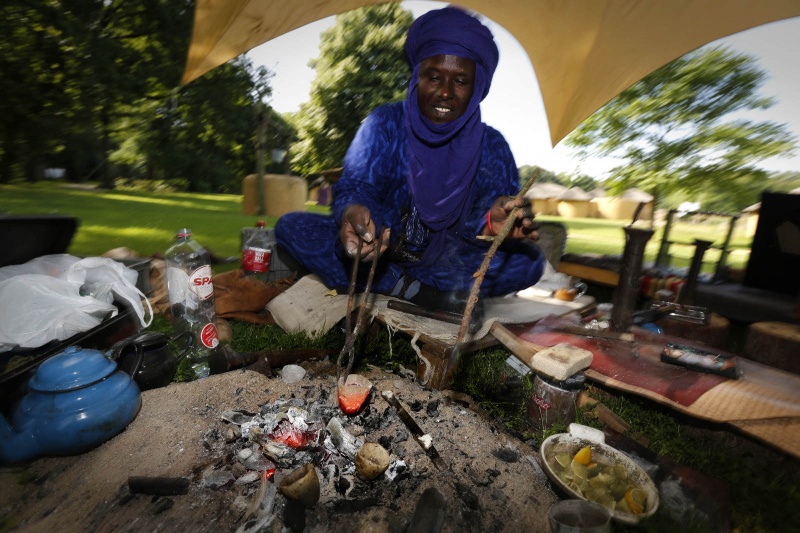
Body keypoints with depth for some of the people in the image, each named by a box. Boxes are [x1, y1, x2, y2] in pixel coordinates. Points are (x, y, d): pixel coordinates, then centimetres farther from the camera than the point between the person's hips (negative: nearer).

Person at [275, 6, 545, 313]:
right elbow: (354, 188, -17)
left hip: (447, 265, 1)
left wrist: (494, 220, -42)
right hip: (379, 258, 0)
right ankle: (421, 295, -24)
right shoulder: (384, 124, -7)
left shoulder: (491, 146, -4)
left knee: (529, 260, -22)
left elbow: (497, 199, -15)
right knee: (291, 227, -19)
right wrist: (353, 212, -42)